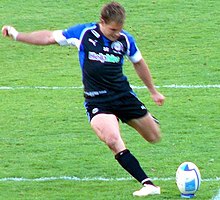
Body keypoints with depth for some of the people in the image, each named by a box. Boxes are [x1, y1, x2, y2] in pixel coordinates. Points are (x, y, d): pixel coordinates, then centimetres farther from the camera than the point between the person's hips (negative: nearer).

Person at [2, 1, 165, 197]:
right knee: (113, 141, -28)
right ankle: (148, 184, -29)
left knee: (154, 137, 8)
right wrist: (17, 35, 2)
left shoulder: (125, 39, -2)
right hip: (97, 100, -3)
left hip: (124, 95, 3)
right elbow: (49, 37, 5)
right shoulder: (83, 33, -7)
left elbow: (139, 63, 16)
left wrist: (153, 91, 25)